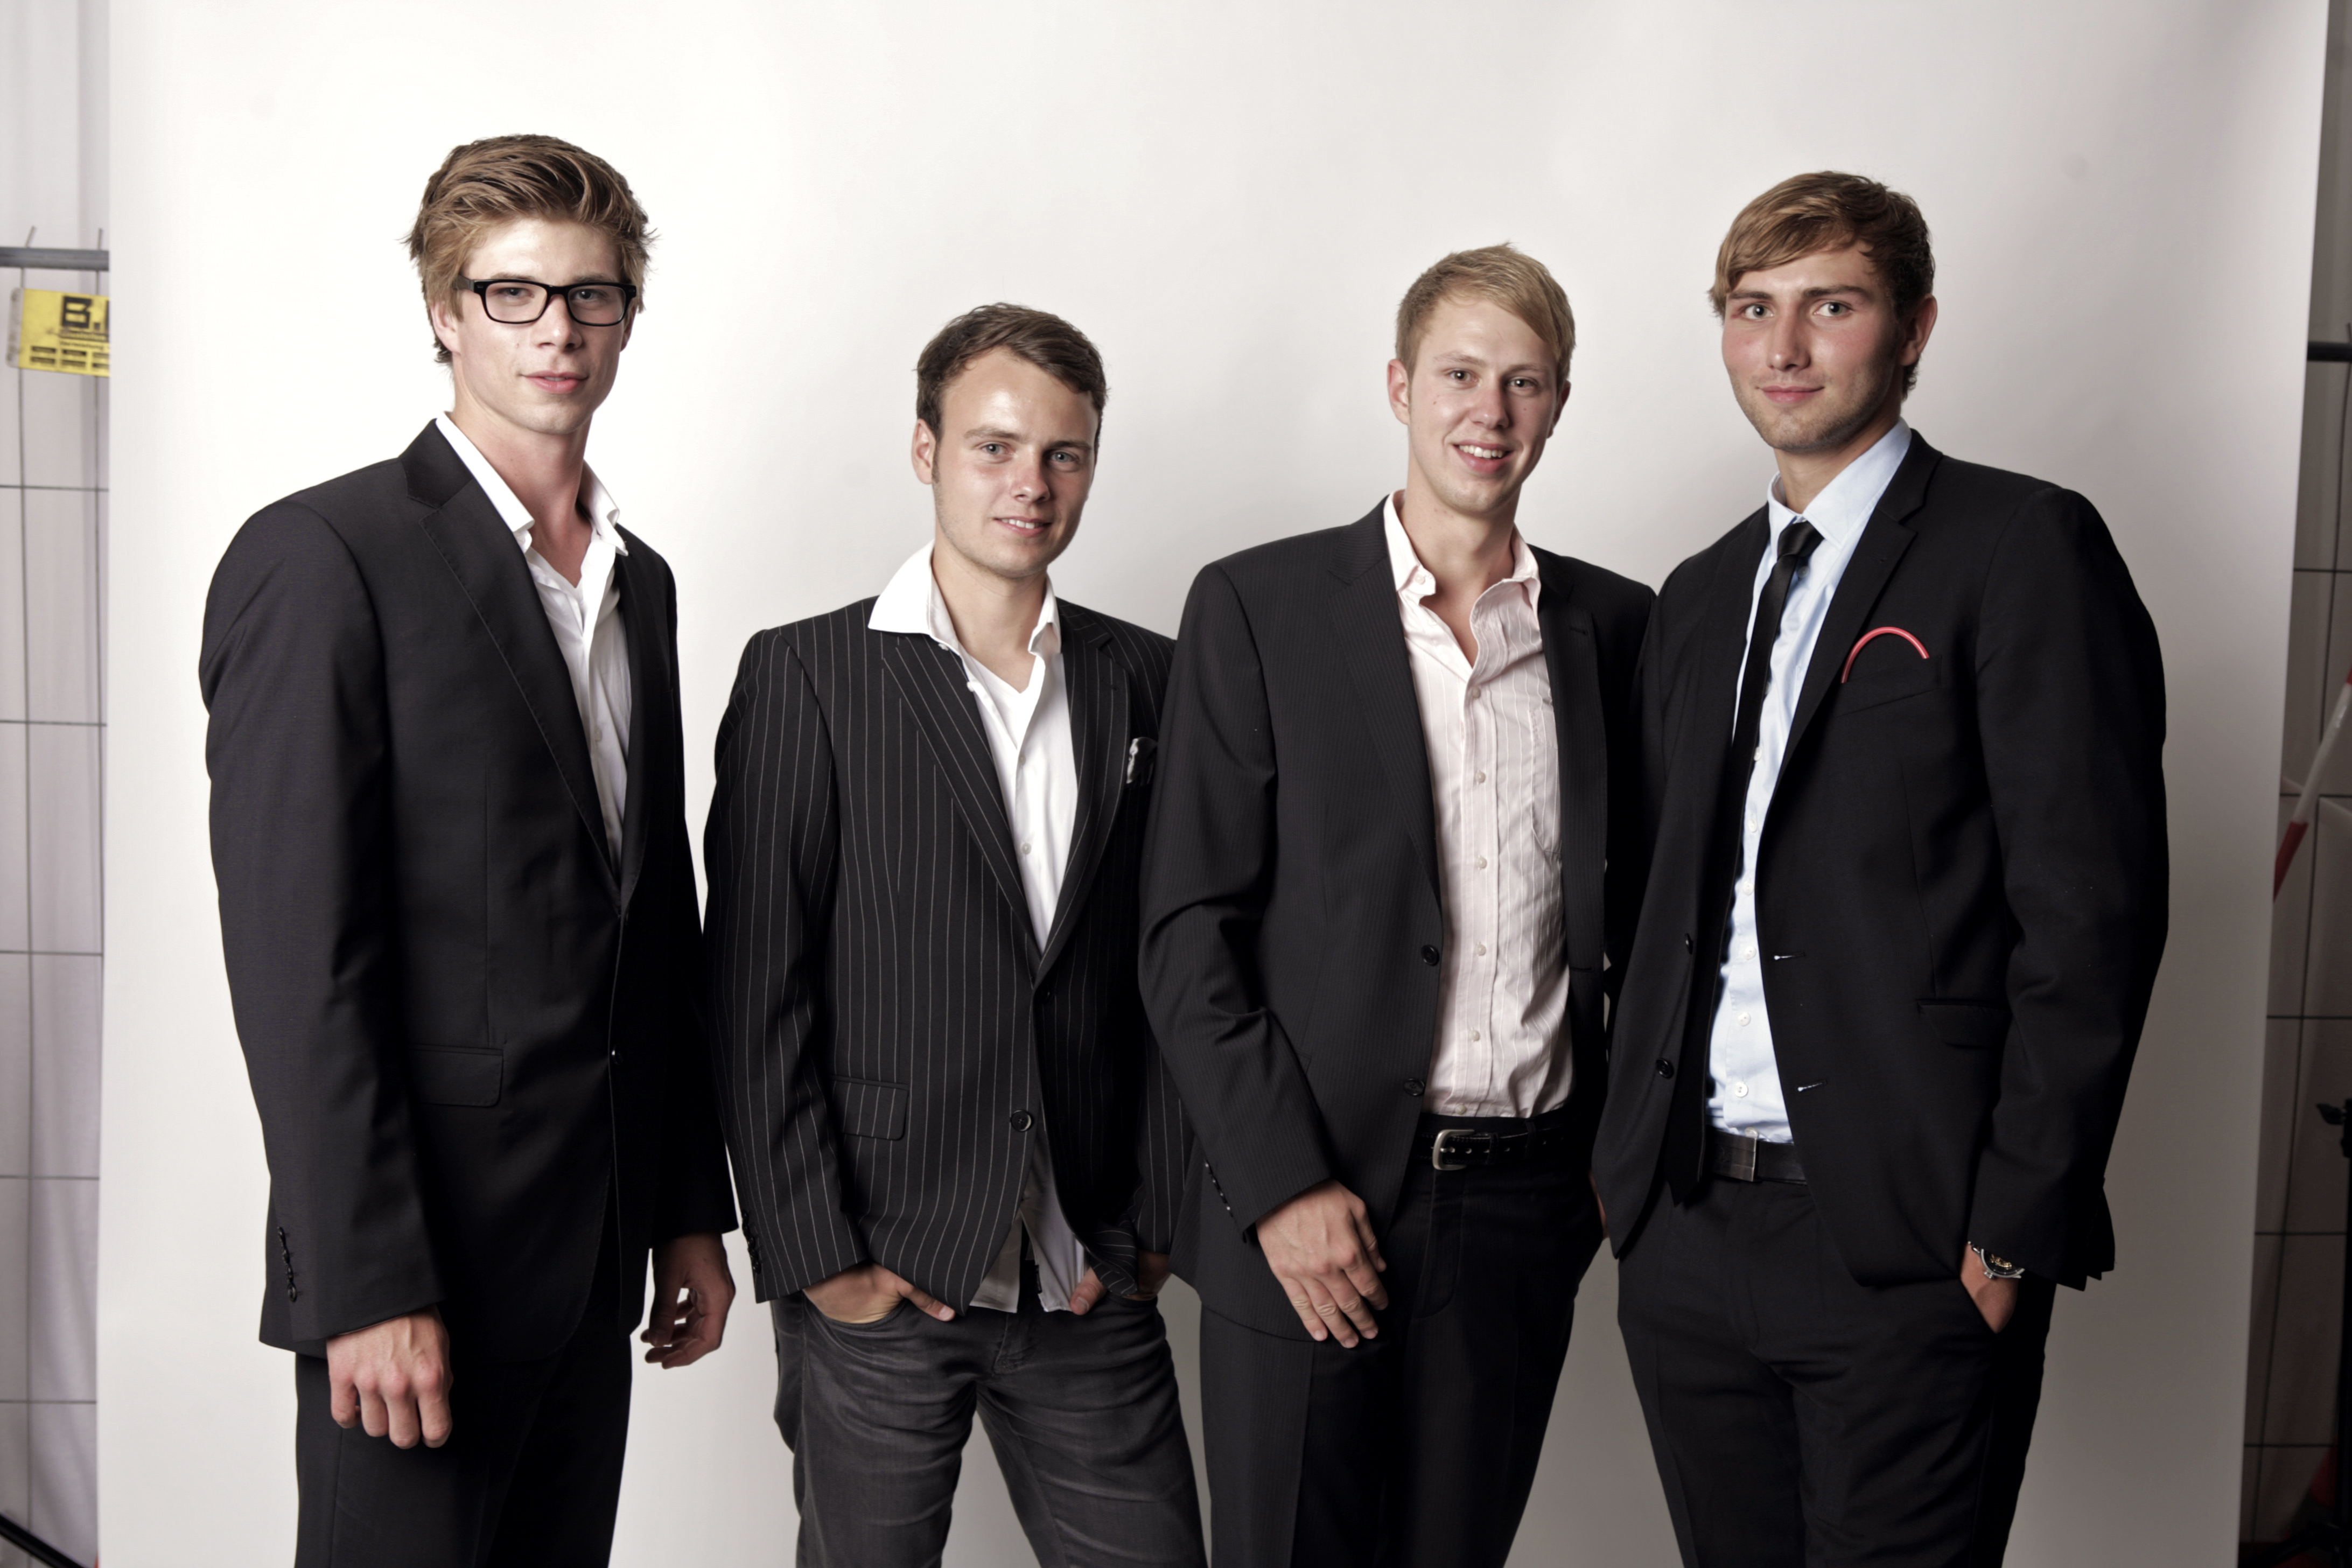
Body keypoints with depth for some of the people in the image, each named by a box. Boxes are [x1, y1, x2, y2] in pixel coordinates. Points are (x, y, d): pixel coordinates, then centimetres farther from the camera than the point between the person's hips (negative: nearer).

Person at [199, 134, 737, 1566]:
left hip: (596, 1249, 7)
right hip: (416, 1249, -7)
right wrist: (369, 1285, -18)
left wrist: (692, 1210, 14)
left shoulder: (640, 581, 13)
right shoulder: (323, 559, -10)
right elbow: (295, 955, -16)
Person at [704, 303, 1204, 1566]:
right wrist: (817, 1257, -8)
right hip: (877, 1284, -3)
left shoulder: (1145, 681, 7)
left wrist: (1155, 1219, 2)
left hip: (1093, 1285, 3)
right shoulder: (806, 675, -3)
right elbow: (756, 998, -5)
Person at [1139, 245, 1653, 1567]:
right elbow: (1188, 932, -6)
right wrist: (1286, 1185, -11)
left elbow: (1633, 901, 15)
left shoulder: (1614, 623, 8)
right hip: (1309, 1212, -3)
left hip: (1527, 1208, 3)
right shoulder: (1259, 607, -2)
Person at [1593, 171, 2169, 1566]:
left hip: (1908, 1241, -6)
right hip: (1684, 1234, 6)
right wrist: (1631, 1158, 9)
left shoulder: (2023, 547, -5)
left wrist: (2015, 1232, -14)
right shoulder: (1702, 596, 16)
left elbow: (2093, 911, -11)